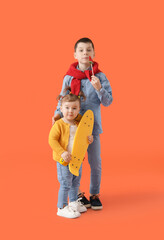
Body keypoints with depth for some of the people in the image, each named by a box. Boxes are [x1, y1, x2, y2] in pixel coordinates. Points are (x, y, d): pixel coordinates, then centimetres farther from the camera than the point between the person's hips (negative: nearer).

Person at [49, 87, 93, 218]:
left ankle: (73, 203, 38)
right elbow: (52, 140, -19)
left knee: (75, 183, 19)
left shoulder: (79, 124, 4)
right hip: (64, 160, -7)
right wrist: (62, 153, -27)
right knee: (65, 184, -2)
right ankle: (62, 208, 11)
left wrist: (88, 139, -2)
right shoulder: (58, 125, -15)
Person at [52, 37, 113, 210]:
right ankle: (77, 194, 26)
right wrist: (58, 113, -12)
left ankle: (95, 195, 25)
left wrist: (99, 88, -21)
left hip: (92, 126, 0)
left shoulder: (100, 77, -3)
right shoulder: (69, 77, -2)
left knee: (95, 162, 8)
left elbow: (108, 102, -4)